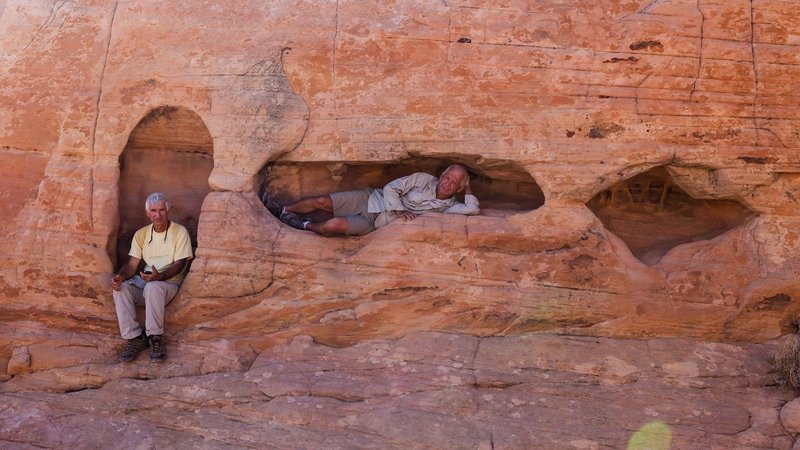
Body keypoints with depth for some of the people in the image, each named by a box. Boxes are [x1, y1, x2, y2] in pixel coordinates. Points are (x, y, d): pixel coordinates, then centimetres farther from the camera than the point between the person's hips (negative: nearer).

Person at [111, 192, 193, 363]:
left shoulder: (180, 232, -3)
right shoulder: (141, 234, 10)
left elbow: (179, 264, -10)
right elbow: (132, 263, 4)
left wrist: (159, 276, -29)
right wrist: (120, 276, -20)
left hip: (170, 282, -5)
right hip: (145, 279, 5)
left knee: (153, 287, -38)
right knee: (121, 288, -25)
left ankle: (156, 339, -27)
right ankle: (134, 338, -22)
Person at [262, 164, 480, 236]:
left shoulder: (447, 206, -2)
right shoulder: (424, 179, -2)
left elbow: (473, 210, -18)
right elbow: (390, 188, -4)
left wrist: (467, 188, -11)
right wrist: (398, 209, -19)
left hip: (375, 221, -2)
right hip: (371, 198, 2)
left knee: (335, 224, -25)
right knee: (322, 201, -6)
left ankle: (306, 226, 4)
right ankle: (283, 210, 16)